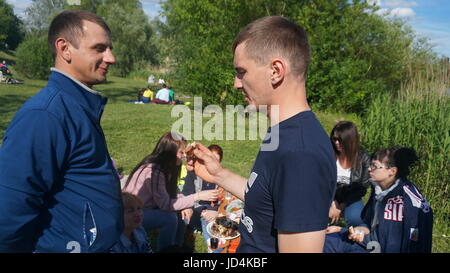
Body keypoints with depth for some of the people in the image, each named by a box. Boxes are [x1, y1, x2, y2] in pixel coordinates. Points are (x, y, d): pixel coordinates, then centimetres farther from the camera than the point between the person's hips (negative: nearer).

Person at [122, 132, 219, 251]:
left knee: (180, 214, -3)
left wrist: (185, 205, -16)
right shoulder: (152, 171, -28)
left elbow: (173, 191, 3)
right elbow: (165, 204, -28)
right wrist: (197, 196, -27)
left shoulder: (164, 166, -1)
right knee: (170, 218, -25)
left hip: (146, 208, 9)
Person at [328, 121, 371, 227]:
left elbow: (362, 188, -6)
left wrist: (340, 207, -13)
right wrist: (333, 203, -16)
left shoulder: (364, 159, -10)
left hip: (351, 198, 0)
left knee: (355, 219, -30)